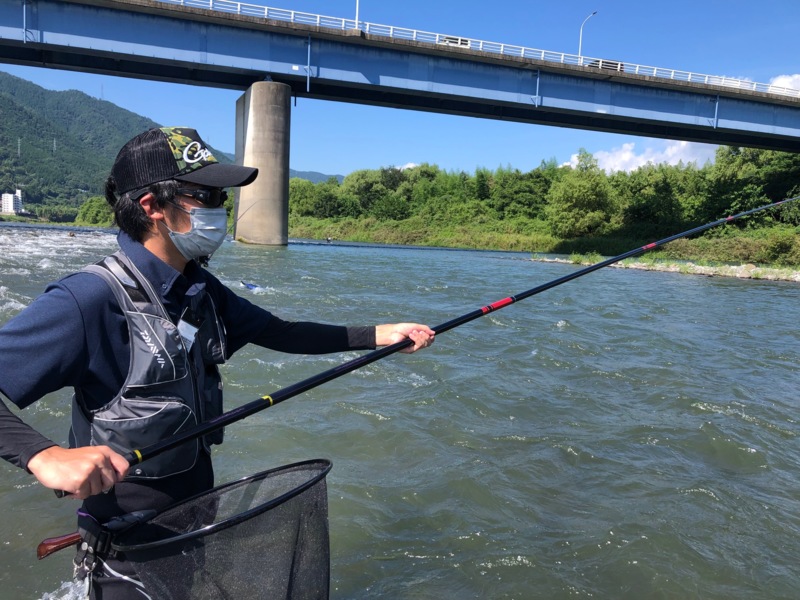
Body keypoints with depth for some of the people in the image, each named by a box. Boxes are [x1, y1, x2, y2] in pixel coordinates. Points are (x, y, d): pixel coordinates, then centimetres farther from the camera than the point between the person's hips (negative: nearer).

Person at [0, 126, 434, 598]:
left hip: (199, 516, 8)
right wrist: (45, 457, -42)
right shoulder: (90, 299, -24)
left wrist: (376, 335, 5)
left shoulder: (202, 290, 0)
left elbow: (280, 333, 9)